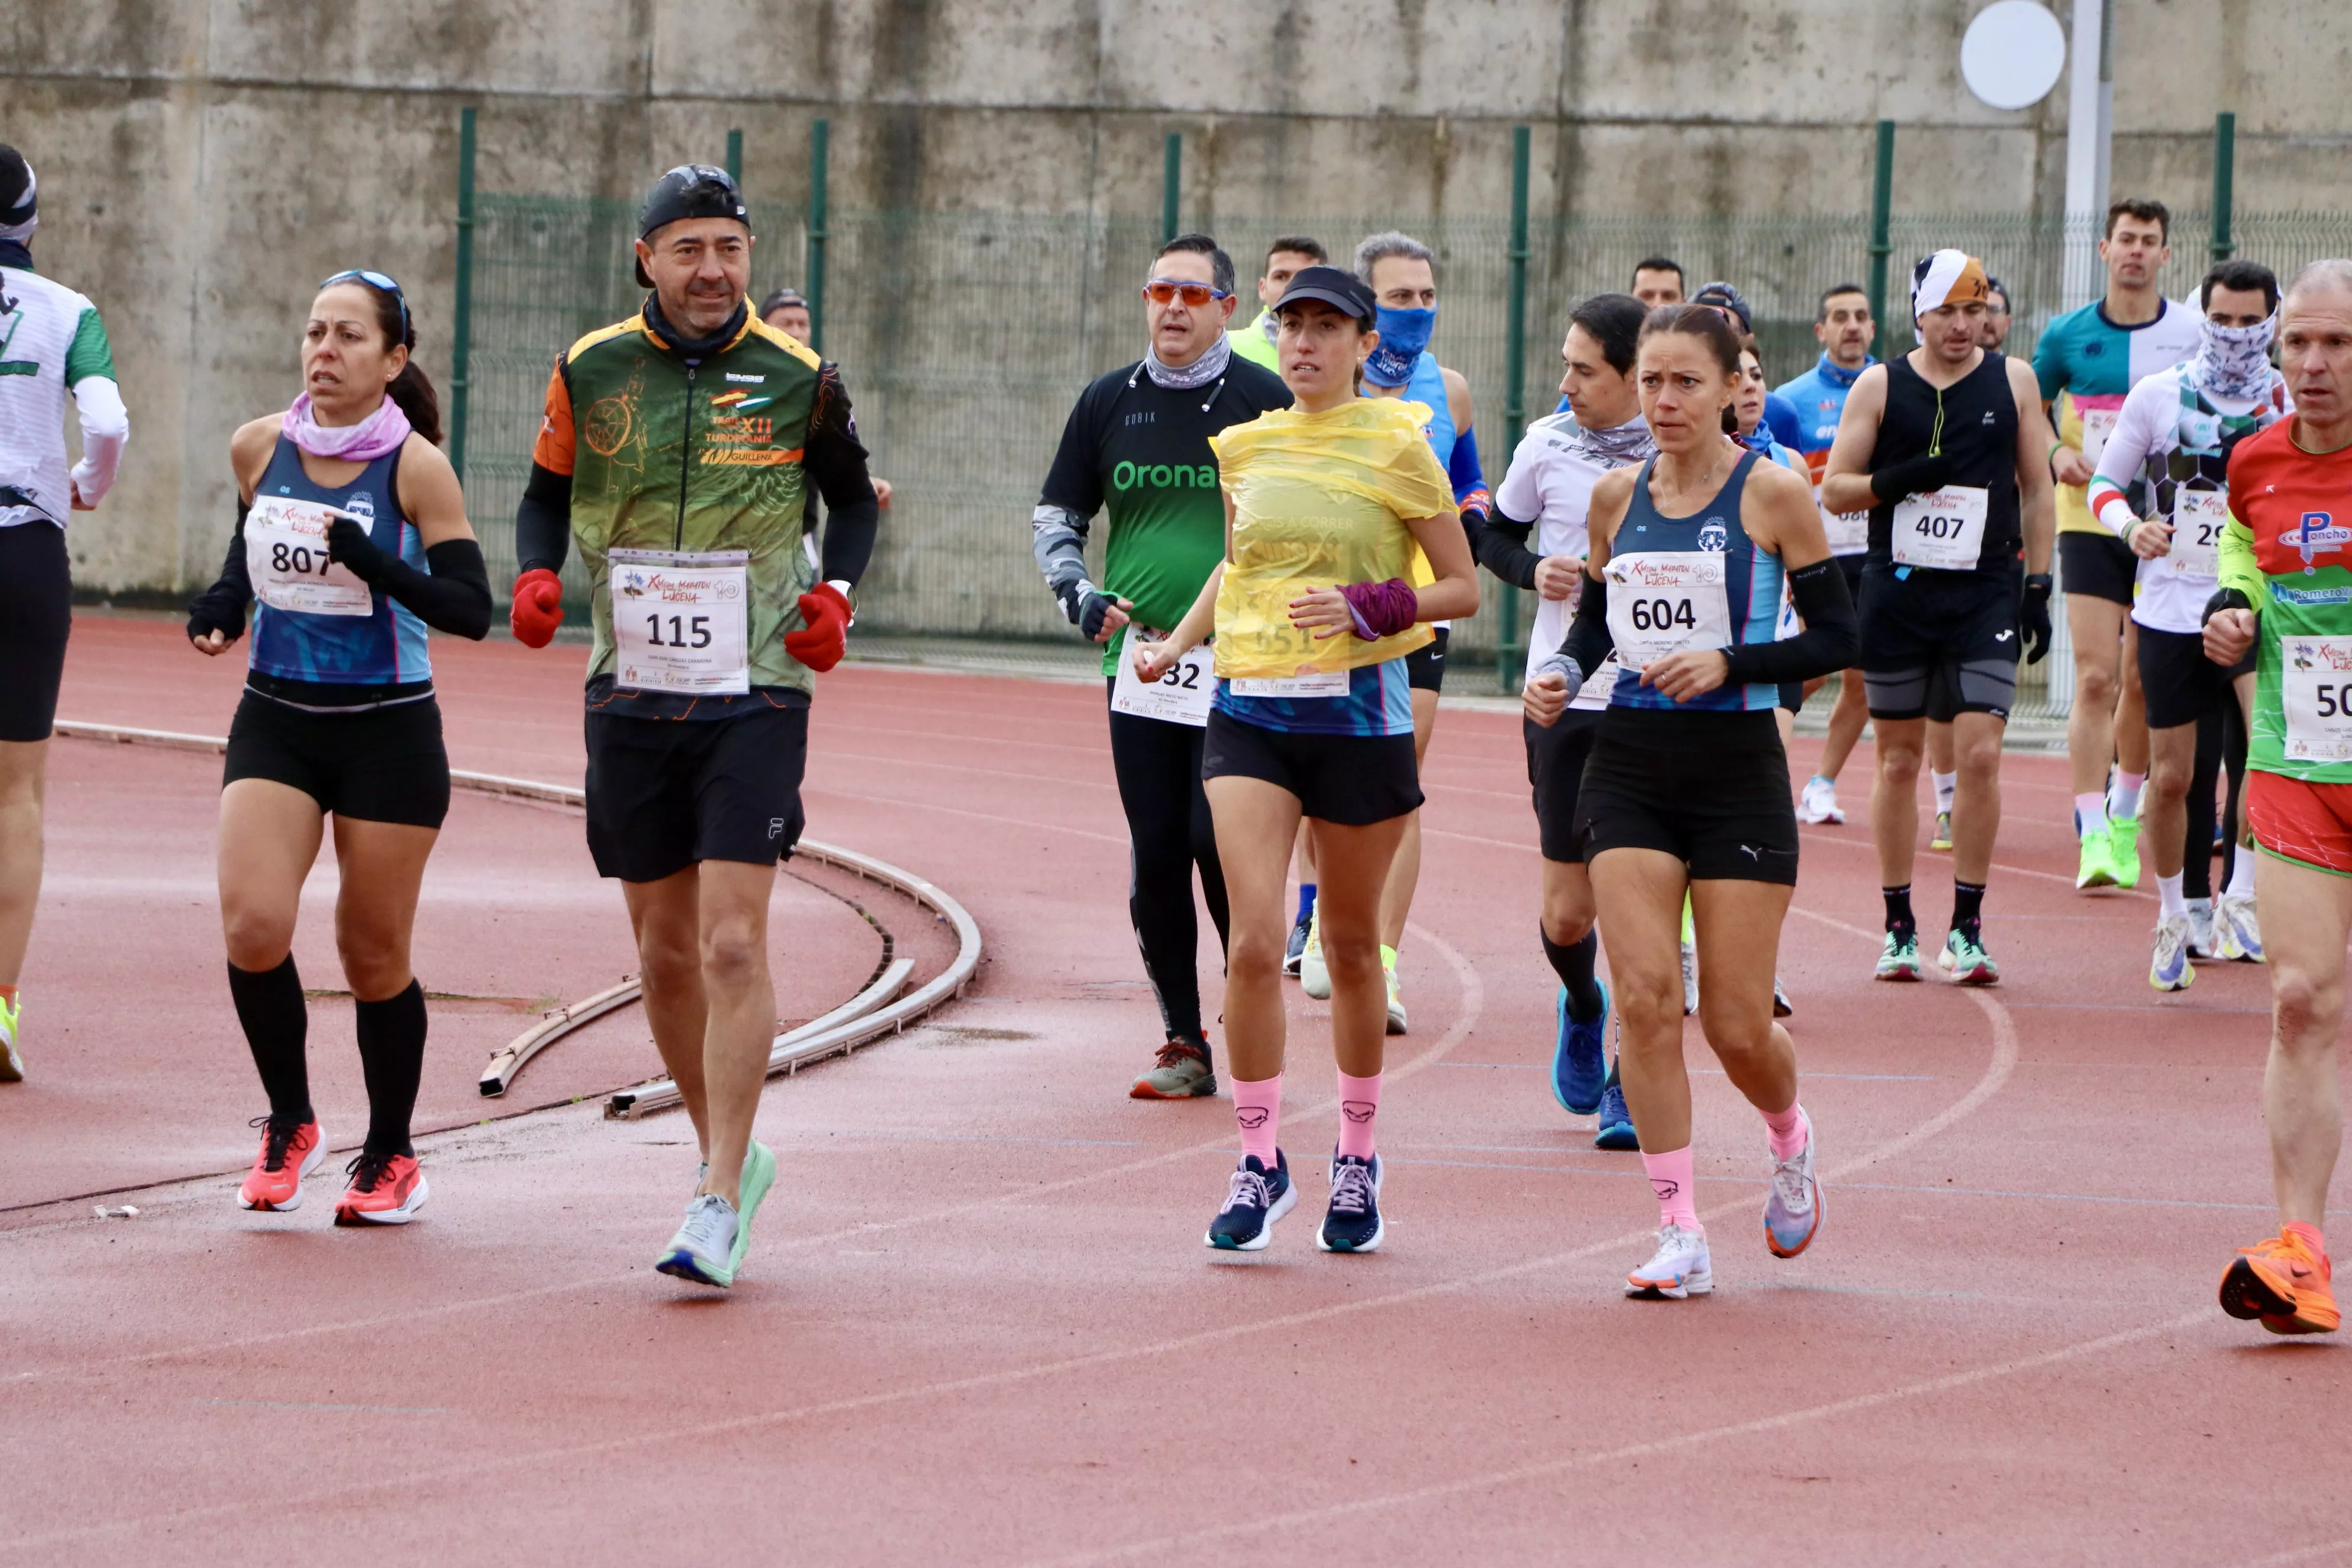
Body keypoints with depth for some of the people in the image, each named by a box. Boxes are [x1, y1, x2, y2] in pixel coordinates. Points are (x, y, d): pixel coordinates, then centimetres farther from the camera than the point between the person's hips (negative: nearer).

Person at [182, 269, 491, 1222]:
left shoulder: (414, 469, -11)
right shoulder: (260, 448, 2)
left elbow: (470, 608, -15)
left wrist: (371, 562, -28)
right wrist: (221, 605, 3)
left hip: (388, 732, -3)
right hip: (275, 721, 3)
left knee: (373, 953, 5)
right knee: (252, 927, -15)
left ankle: (391, 1156, 24)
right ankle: (289, 1127, 7)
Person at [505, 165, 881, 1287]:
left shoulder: (795, 376, -2)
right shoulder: (591, 371, 2)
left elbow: (851, 497, 14)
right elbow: (548, 492, 16)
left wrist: (835, 591, -3)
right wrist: (537, 574, -4)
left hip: (755, 697, -3)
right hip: (630, 695, 3)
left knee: (732, 944, -13)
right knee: (665, 955, 10)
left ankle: (720, 1200, -11)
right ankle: (726, 1152, 29)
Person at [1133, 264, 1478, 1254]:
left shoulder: (1395, 448, -3)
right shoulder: (1245, 448, 8)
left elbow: (1462, 588, -1)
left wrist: (1368, 607, -16)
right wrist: (1175, 643, 12)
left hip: (1358, 710, -2)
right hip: (1251, 710, 2)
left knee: (1350, 946, 9)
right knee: (1255, 942, -13)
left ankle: (1357, 1157, 26)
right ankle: (1259, 1164, -4)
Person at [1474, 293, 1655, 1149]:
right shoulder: (1546, 445, 1)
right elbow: (1495, 536, 14)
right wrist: (1533, 571, -7)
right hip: (1565, 699, 1)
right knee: (1568, 911, 3)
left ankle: (1628, 1083, 8)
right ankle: (1582, 1010, 36)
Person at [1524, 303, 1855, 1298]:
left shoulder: (1772, 495, -5)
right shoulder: (1618, 497, 7)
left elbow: (1836, 638, -5)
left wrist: (1728, 664, -18)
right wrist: (1561, 673, -1)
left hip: (1737, 771, -3)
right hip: (1630, 766, 3)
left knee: (1738, 1027, -1)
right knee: (1643, 997, -10)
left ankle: (1790, 1143, 33)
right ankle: (1680, 1233, -4)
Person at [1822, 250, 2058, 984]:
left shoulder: (2013, 381, 6)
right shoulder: (1880, 386, 4)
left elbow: (2037, 489, 10)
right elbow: (1833, 489, 4)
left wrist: (2038, 587, 3)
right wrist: (1897, 480, -15)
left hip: (1985, 593, 0)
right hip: (1896, 591, 0)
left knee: (1979, 754, -11)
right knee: (1899, 761, 5)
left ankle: (1968, 926, -2)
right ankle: (1900, 929, 14)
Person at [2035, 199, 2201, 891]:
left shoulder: (2194, 334, 1)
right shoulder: (2068, 335, 2)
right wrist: (2056, 452, -4)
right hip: (2089, 518, -1)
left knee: (2144, 683, 8)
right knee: (2096, 678, -11)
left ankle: (2126, 822, 26)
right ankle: (2093, 836, -13)